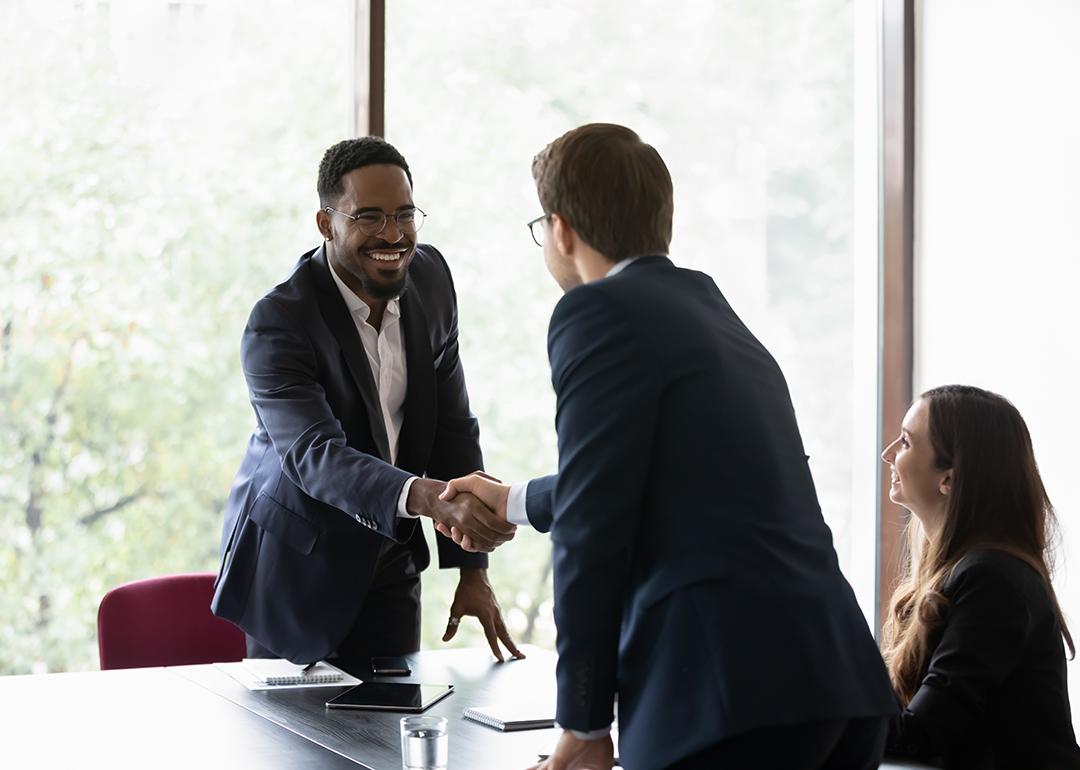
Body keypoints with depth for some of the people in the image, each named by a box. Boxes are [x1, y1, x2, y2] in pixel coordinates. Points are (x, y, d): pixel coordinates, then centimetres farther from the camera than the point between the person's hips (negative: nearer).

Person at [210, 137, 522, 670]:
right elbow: (315, 454, -34)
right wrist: (426, 497, -52)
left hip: (389, 561, 5)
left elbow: (452, 424, 0)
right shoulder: (278, 324, -22)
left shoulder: (431, 277, -4)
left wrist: (472, 570, -3)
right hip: (297, 566, -5)